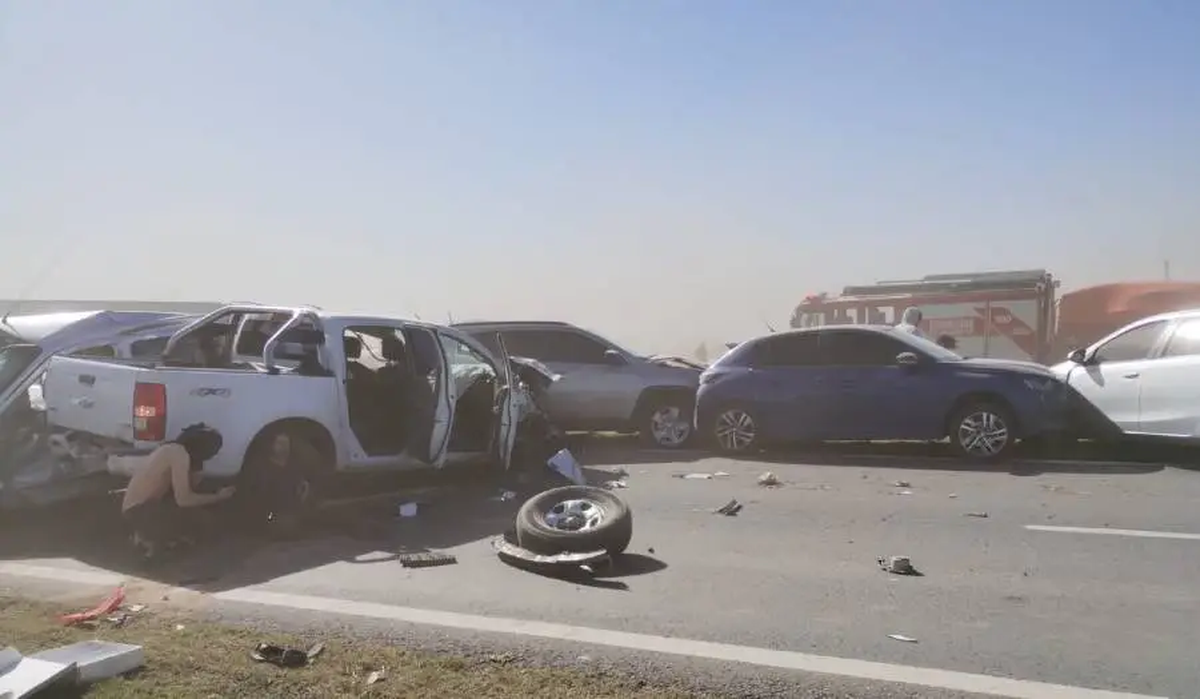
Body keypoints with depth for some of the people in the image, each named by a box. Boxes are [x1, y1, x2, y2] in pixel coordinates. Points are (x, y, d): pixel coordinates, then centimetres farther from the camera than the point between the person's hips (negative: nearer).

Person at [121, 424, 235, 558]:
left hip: (137, 505, 9)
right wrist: (218, 497, -14)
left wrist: (196, 466, 0)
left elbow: (192, 484, 13)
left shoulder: (173, 448, 8)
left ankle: (147, 534, 13)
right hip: (137, 512, -9)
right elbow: (183, 499, -25)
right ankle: (147, 538, 0)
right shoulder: (180, 453, -21)